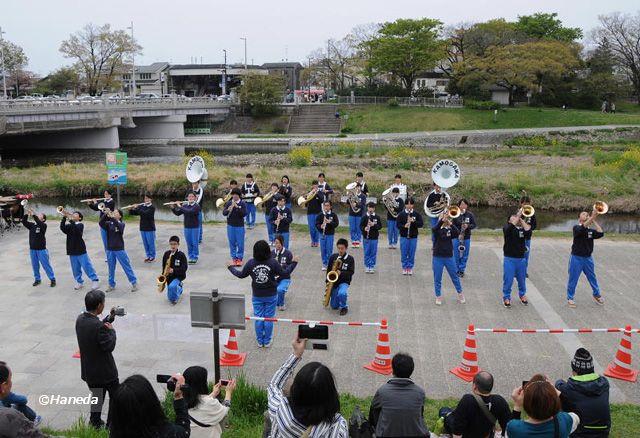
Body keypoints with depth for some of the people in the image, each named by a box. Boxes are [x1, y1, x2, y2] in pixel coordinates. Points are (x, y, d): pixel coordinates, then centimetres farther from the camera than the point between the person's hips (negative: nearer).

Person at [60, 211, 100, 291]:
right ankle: (79, 282, 22)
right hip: (72, 251, 5)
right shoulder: (69, 226, 10)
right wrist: (64, 217, -19)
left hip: (80, 250, -5)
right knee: (75, 269, 10)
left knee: (87, 266, -5)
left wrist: (71, 220, -27)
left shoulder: (80, 225, -2)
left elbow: (76, 230, -24)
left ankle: (95, 280, 2)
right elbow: (62, 228, -11)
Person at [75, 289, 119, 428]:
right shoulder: (98, 326, -30)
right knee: (115, 396, 14)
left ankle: (95, 422, 34)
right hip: (104, 370, -7)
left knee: (97, 396, 24)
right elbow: (109, 346, -25)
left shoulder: (80, 319, -5)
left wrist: (109, 319, 3)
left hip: (88, 369, 7)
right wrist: (111, 330, -12)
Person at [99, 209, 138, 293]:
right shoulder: (109, 223, 6)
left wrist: (112, 217, -32)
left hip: (119, 249, -3)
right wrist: (106, 215, -25)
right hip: (110, 249, 3)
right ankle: (111, 285, 23)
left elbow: (119, 226, -24)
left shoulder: (121, 224, -1)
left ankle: (134, 283, 7)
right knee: (111, 268, 12)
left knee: (127, 266, 0)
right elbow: (101, 223, -13)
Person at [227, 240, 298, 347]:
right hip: (271, 295, -1)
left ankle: (260, 341, 24)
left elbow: (241, 275, 1)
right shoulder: (273, 262, -16)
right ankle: (267, 341, 20)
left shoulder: (251, 263, -12)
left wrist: (231, 267, 19)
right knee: (269, 318, 11)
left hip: (257, 296, 1)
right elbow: (284, 273, -8)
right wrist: (294, 263, 6)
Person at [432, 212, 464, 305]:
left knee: (454, 277, 13)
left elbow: (457, 233, -19)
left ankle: (460, 294, 28)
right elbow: (434, 230, -27)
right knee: (437, 279, 6)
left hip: (449, 257, 1)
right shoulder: (437, 229, -3)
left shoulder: (450, 229, 1)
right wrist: (441, 220, -37)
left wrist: (450, 223, -31)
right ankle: (438, 297, 18)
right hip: (438, 257, -1)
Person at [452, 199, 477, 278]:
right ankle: (457, 270, 18)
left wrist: (468, 226, -19)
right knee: (456, 255, 4)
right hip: (456, 237, -2)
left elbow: (474, 225, 1)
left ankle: (462, 270, 21)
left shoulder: (470, 214, 0)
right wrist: (458, 234, -16)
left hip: (466, 238, 2)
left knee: (465, 255, 8)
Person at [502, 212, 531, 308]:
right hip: (509, 259, -3)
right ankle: (506, 297, 17)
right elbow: (512, 225, -25)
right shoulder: (507, 228, -3)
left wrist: (521, 219, -10)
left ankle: (522, 295, 37)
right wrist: (518, 214, -21)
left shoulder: (522, 229, 5)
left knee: (522, 279, 17)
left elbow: (528, 229, -16)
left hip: (521, 259, 3)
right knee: (508, 280, 2)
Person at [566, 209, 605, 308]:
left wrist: (594, 220, -12)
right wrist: (592, 217, -37)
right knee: (573, 279, 3)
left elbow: (601, 233, -12)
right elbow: (582, 228, -31)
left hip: (588, 258, 5)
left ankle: (596, 295, 37)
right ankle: (570, 298, 17)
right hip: (577, 258, -5)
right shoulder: (576, 228, -8)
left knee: (592, 278, 18)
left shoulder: (591, 230, 6)